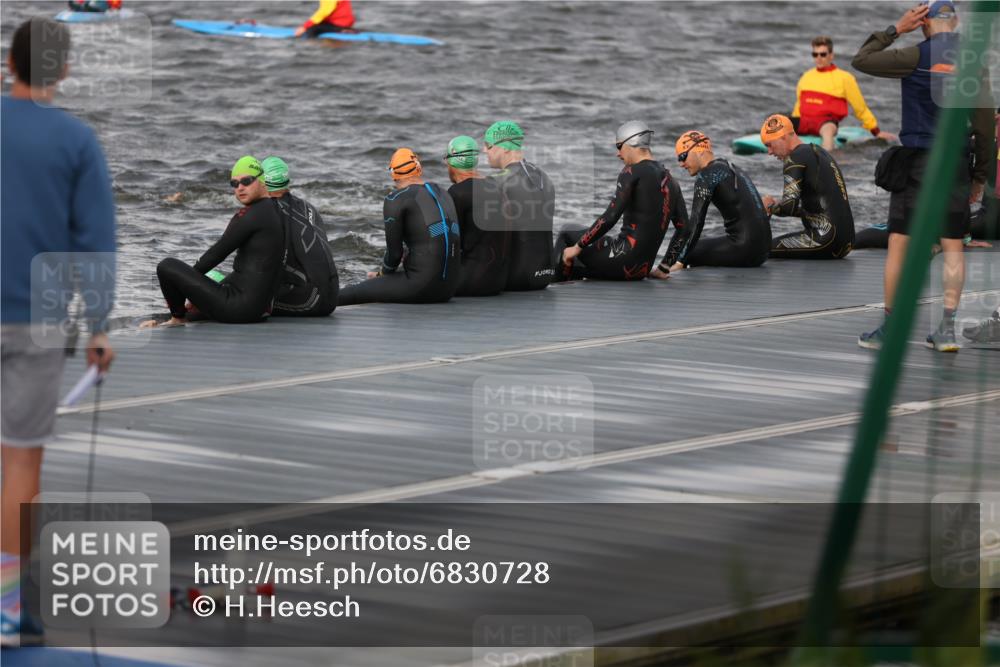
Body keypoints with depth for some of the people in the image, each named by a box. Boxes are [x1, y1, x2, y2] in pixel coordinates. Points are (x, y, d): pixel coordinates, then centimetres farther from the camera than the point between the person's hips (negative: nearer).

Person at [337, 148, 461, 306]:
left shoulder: (396, 199, -5)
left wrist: (382, 273, 15)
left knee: (351, 293, 4)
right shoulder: (442, 193, 16)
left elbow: (394, 252, -4)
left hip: (421, 285, -7)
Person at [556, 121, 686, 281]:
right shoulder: (669, 180, 14)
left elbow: (610, 217, -16)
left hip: (623, 260, -8)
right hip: (642, 270, 8)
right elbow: (683, 228, 15)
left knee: (566, 236, 13)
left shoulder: (633, 172, -8)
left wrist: (578, 247, -9)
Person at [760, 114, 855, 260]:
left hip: (828, 240, -10)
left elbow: (789, 206, -17)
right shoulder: (819, 151, 20)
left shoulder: (796, 157, -9)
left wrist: (770, 207, 4)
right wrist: (778, 205, 21)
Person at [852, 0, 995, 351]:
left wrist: (895, 29, 3)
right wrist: (980, 175, 13)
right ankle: (947, 329, 3)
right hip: (956, 162, 3)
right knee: (953, 247, 7)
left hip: (917, 160, -3)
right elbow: (985, 124, 5)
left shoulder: (918, 56, -9)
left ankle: (888, 328, 5)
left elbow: (861, 60, -3)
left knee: (899, 242, 4)